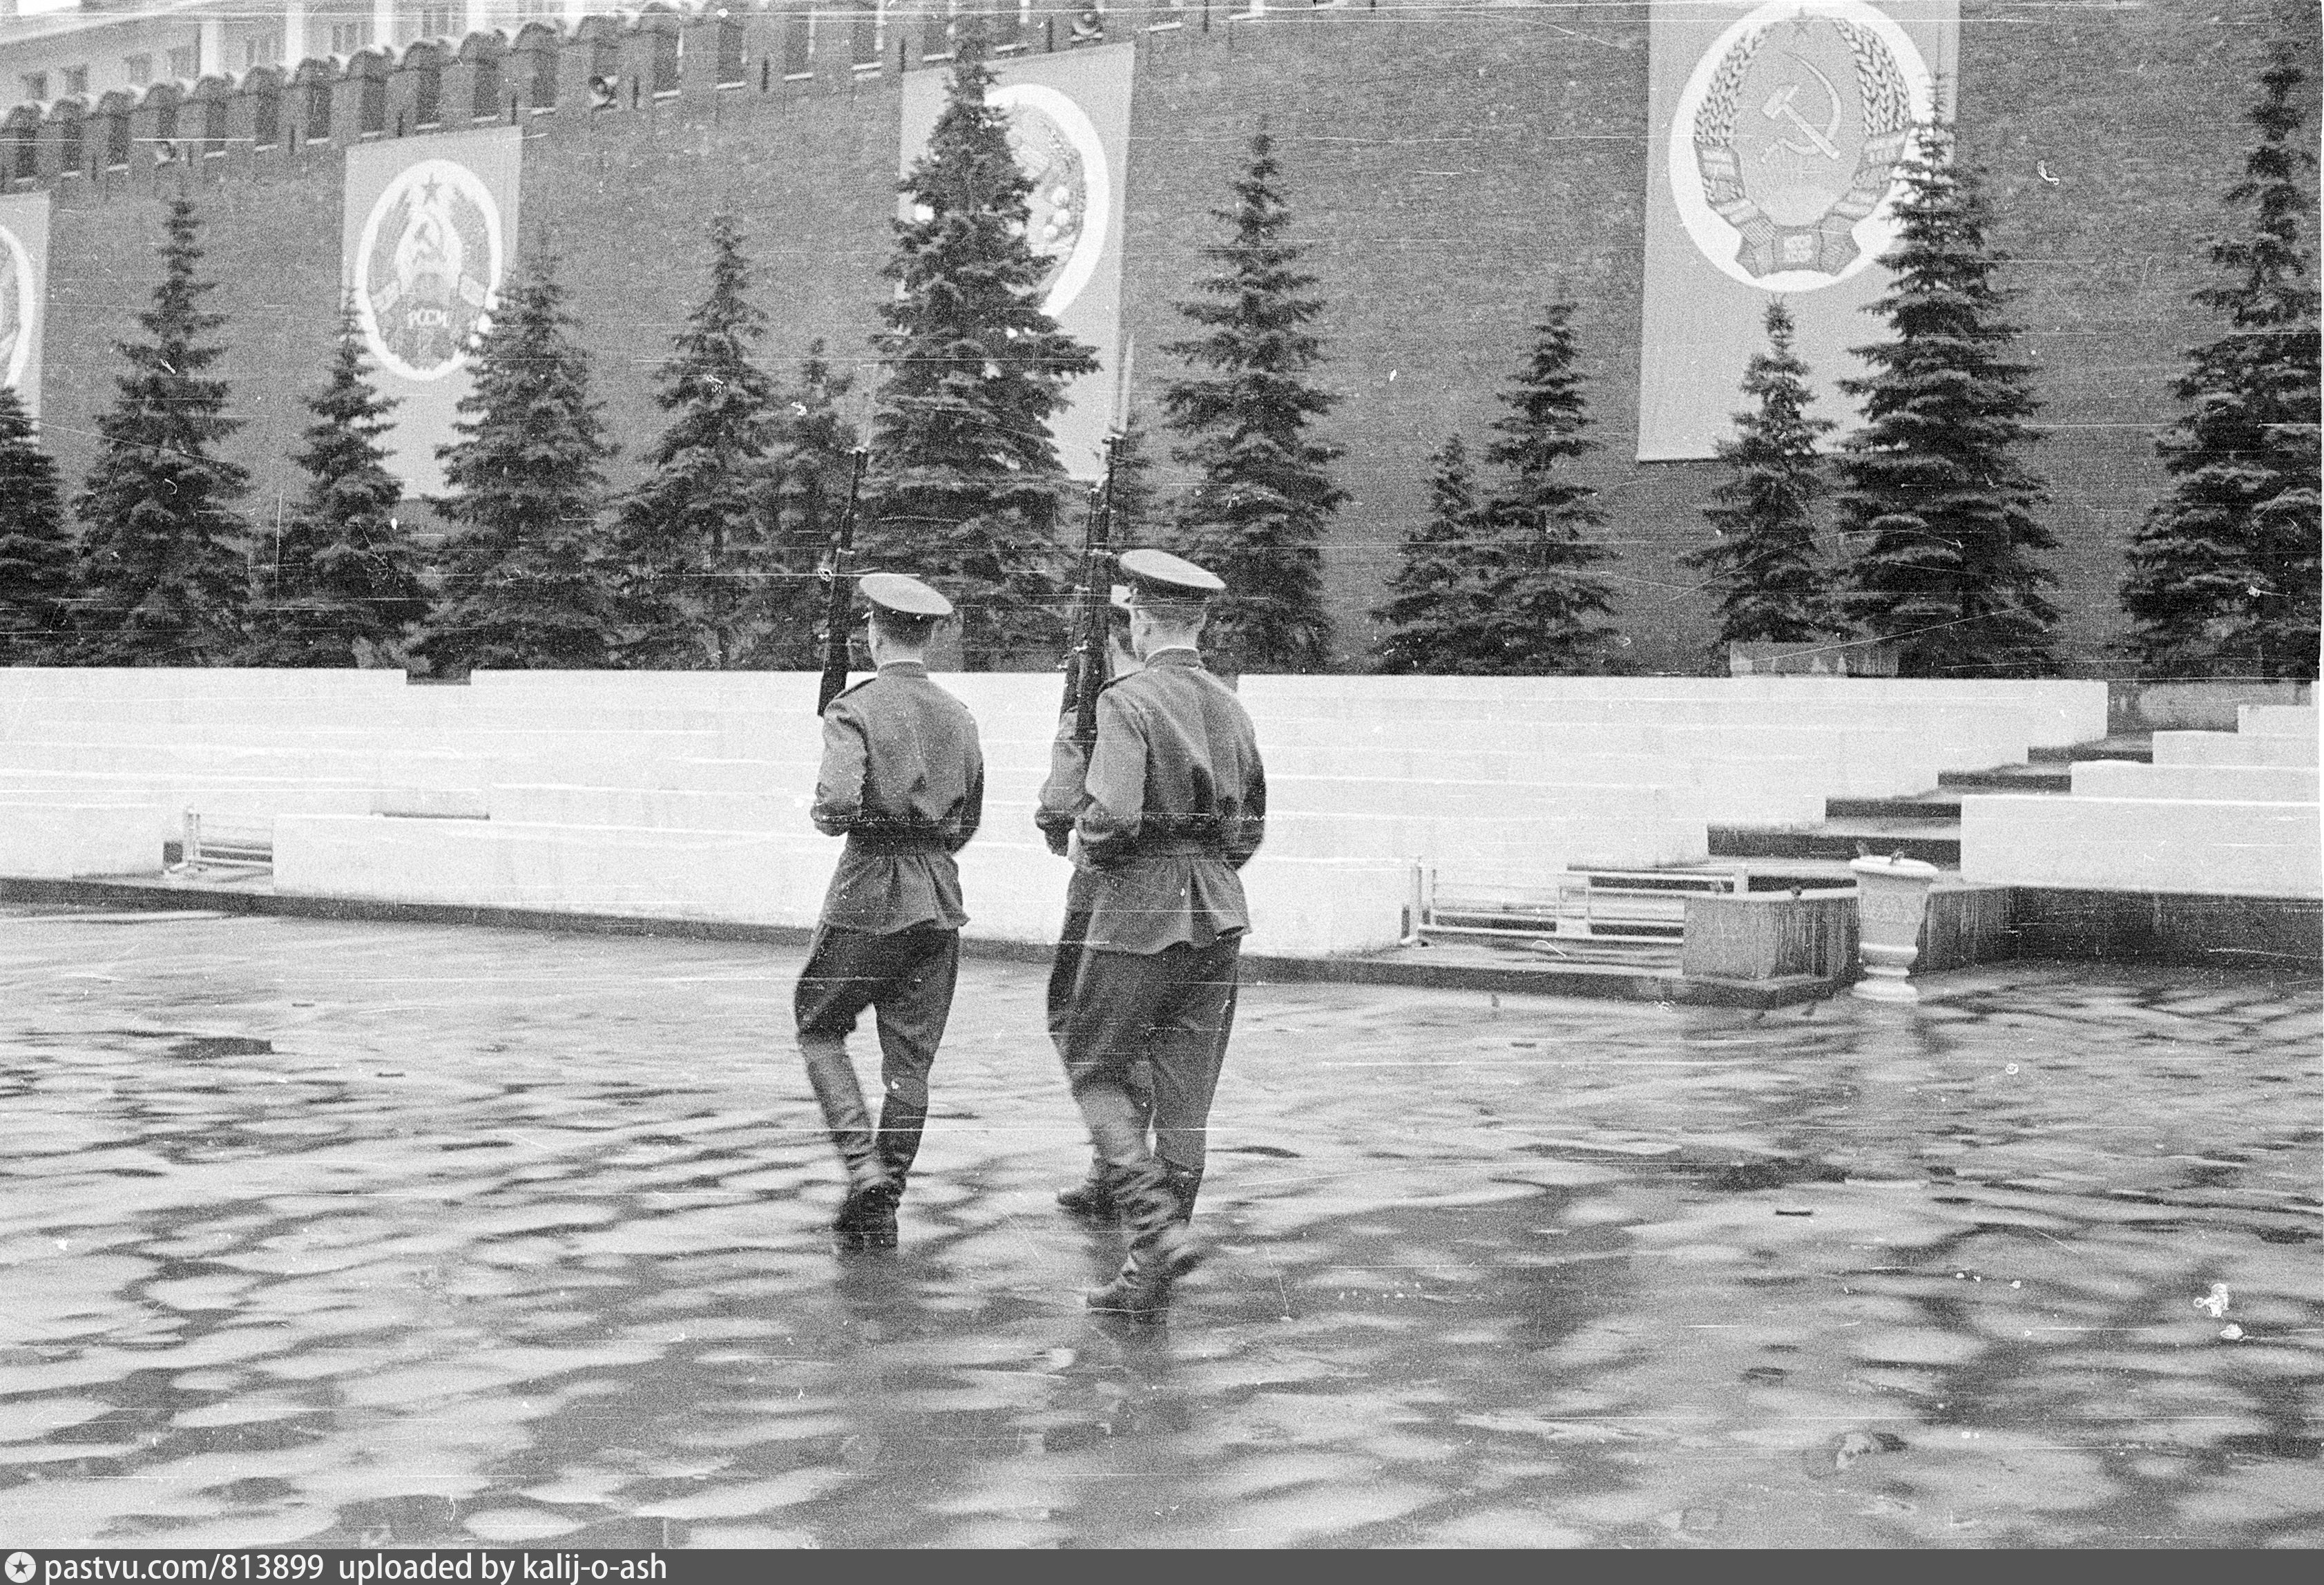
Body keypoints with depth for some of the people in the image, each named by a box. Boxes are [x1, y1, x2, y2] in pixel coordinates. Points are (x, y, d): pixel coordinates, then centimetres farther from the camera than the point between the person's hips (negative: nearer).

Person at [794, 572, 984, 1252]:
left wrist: (826, 816, -2)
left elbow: (838, 802, -22)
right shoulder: (959, 716, 8)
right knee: (910, 1060, 8)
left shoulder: (857, 708, -9)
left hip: (869, 895, -5)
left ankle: (864, 1165, -4)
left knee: (819, 1028, 13)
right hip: (940, 899, 5)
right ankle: (880, 1211, 13)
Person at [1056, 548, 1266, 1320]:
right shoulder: (1230, 707, 9)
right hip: (1218, 915, 7)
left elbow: (1113, 818, -22)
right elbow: (1251, 827, 14)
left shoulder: (1129, 701, -12)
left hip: (1141, 909, -6)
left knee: (1096, 1069, 8)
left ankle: (1158, 1226, -9)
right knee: (1185, 1097, 8)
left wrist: (1084, 829, -2)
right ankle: (1150, 1281, 15)